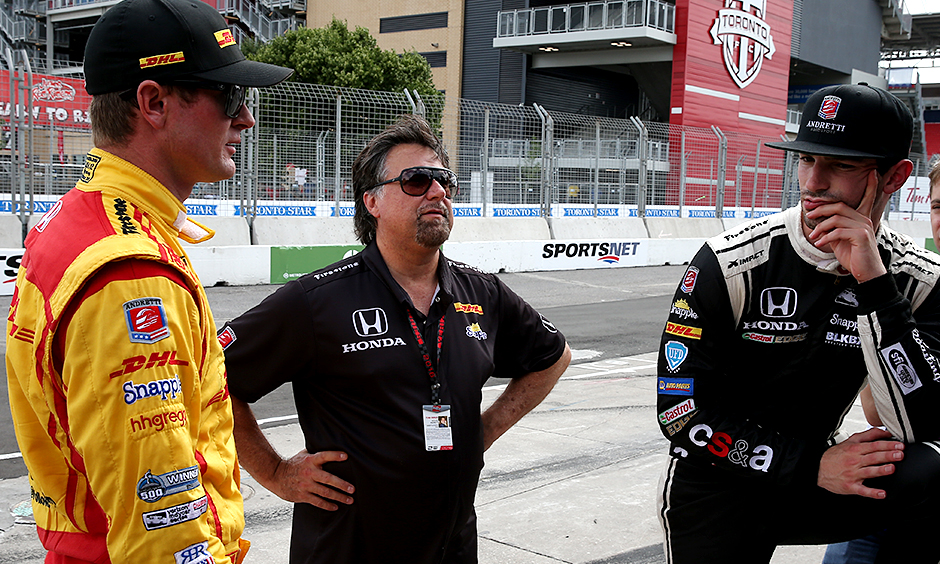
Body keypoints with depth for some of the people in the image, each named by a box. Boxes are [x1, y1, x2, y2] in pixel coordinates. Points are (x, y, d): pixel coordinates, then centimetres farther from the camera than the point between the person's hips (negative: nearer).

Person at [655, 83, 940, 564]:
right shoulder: (729, 264, -16)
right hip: (715, 485, -1)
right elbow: (681, 411, -15)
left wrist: (873, 283, -27)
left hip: (813, 478, 1)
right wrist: (814, 466, -21)